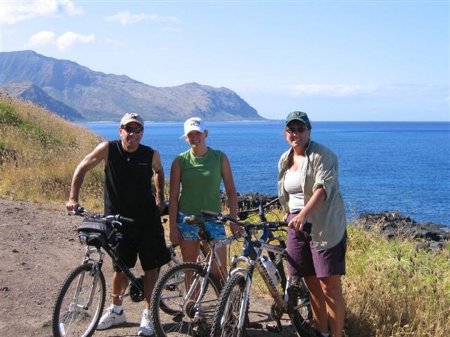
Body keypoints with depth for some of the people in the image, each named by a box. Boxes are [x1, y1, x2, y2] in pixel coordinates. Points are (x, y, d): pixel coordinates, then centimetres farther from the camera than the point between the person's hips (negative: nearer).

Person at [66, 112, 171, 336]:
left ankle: (148, 315, 13)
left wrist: (160, 197, 9)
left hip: (147, 219, 0)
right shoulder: (108, 149, -11)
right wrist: (73, 198, -11)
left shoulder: (151, 155, -8)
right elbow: (82, 169, -4)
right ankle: (116, 311, 29)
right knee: (120, 267, 12)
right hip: (117, 218, 0)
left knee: (151, 267, 1)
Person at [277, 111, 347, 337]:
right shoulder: (284, 160, 15)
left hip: (324, 227, -7)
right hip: (297, 225, 7)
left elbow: (322, 188, -21)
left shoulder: (322, 155, -8)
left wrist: (303, 214, -33)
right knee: (313, 286, 10)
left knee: (329, 286, -8)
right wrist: (290, 217, 23)